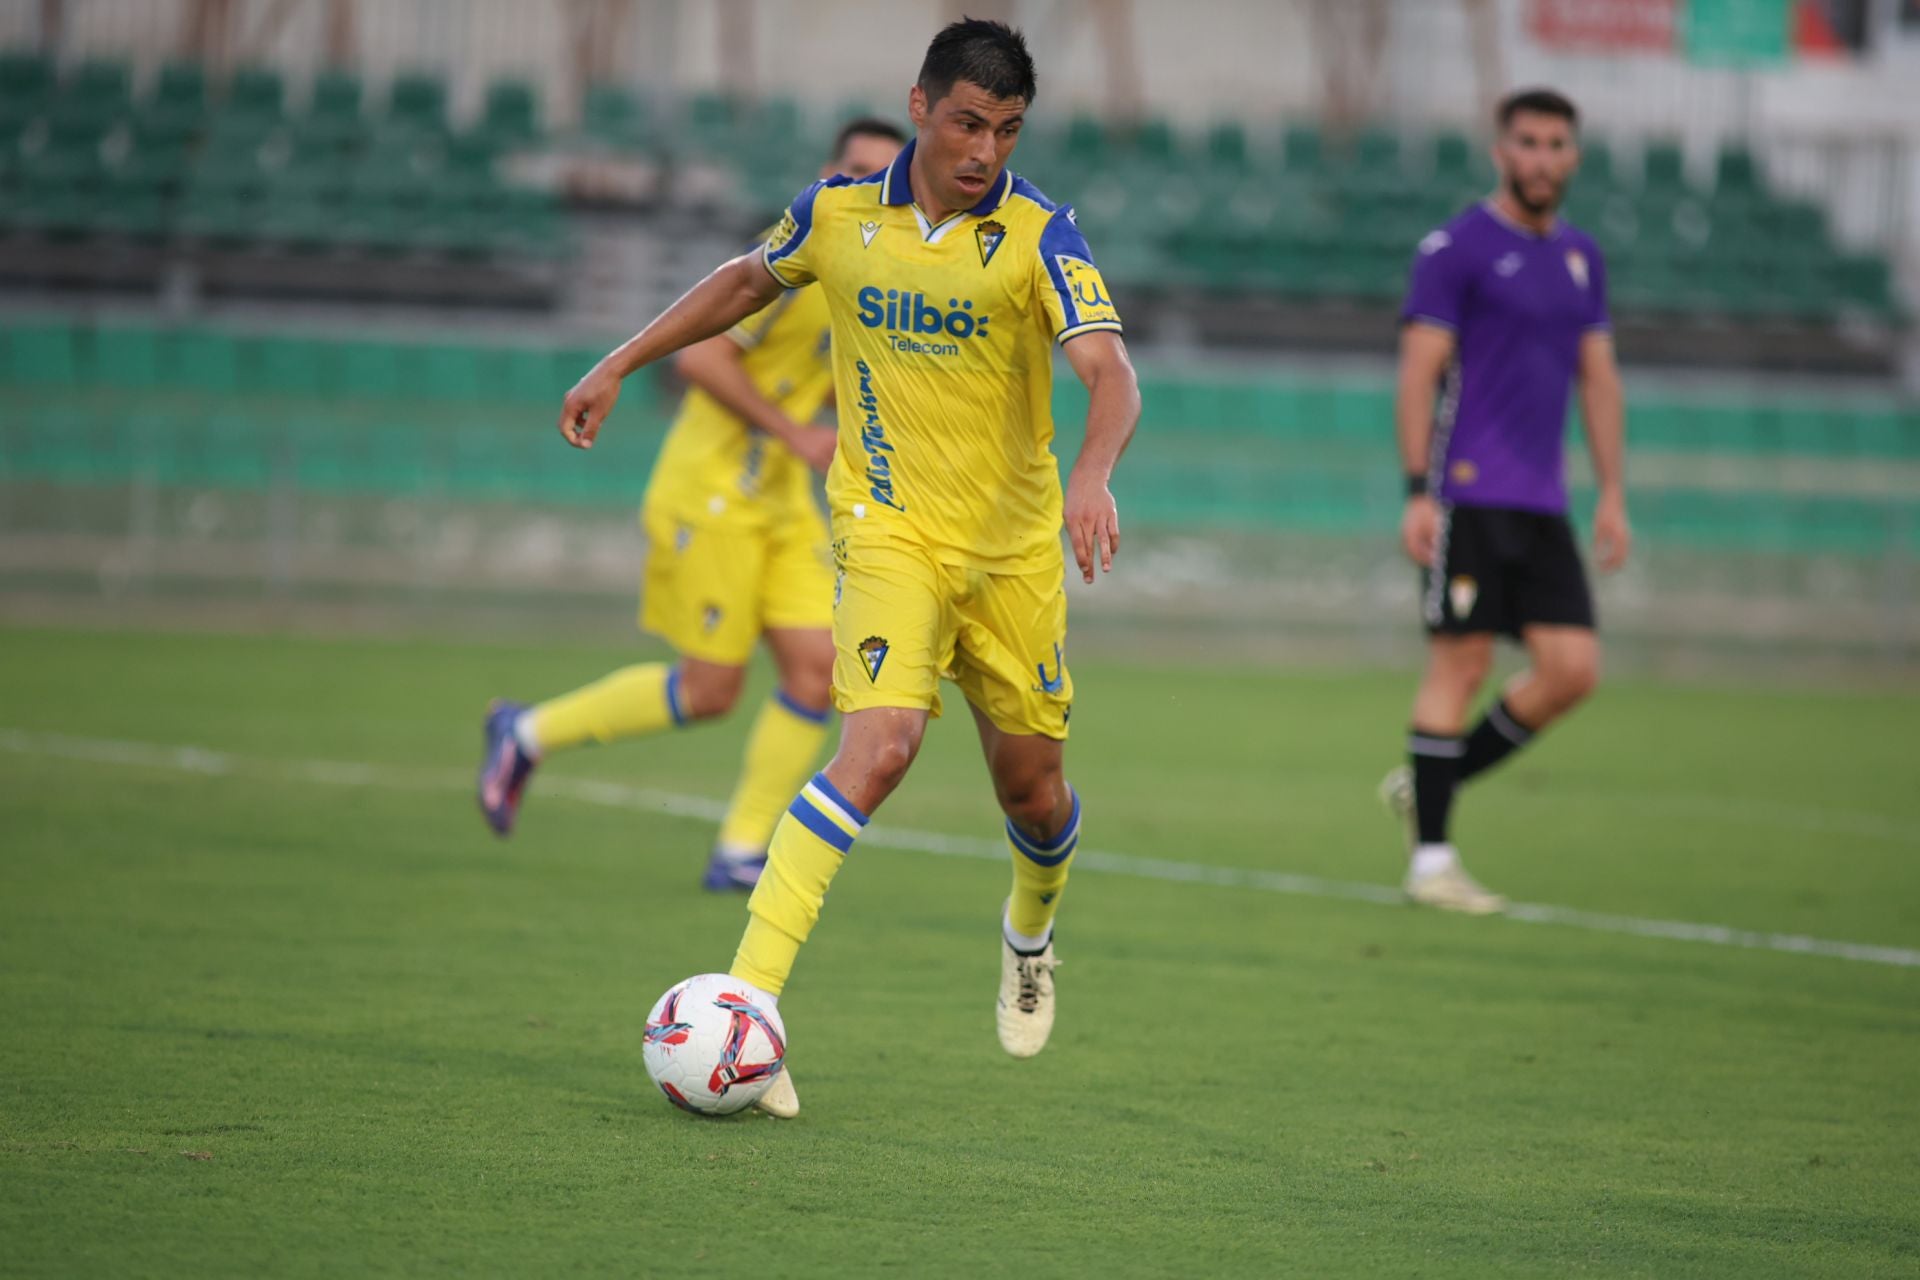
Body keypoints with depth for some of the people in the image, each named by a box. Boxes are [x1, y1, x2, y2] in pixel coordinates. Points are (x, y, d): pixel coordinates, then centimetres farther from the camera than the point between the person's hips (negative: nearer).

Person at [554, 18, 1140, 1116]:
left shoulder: (1038, 234, -12)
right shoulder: (838, 213, -4)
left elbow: (1113, 375, -24)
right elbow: (750, 281, 18)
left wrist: (1093, 472, -43)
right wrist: (620, 366, 19)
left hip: (1017, 548, 1)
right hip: (891, 528, -1)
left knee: (1033, 787, 10)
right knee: (881, 746, -24)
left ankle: (1031, 932, 47)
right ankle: (746, 1001, -27)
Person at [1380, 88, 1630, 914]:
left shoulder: (1580, 258, 16)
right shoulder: (1456, 249, -4)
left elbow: (1599, 378, 19)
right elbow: (1419, 373, -8)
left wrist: (1612, 495, 12)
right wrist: (1418, 493, -14)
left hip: (1542, 505, 7)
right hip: (1469, 496, -6)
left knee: (1572, 670, -2)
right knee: (1461, 663, -7)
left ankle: (1426, 785, 14)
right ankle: (1430, 859, -1)